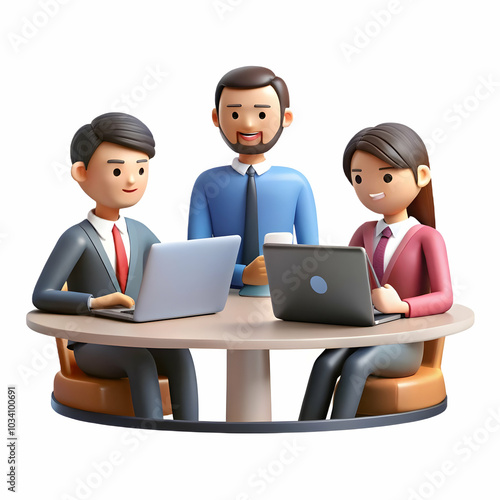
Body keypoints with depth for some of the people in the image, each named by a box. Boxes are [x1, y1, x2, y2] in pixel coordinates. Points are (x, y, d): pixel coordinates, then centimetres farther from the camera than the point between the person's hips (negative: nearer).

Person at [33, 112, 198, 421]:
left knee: (178, 352, -26)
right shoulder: (77, 238, -11)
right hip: (93, 348, -5)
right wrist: (95, 302, -35)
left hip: (136, 342, 5)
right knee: (139, 358, -35)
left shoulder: (141, 234, 8)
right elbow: (42, 296, -19)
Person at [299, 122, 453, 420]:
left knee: (356, 364, -34)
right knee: (327, 362, -27)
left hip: (405, 345, -4)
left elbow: (444, 298, -13)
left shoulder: (427, 237, -5)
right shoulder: (365, 233, 12)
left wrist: (401, 306, -31)